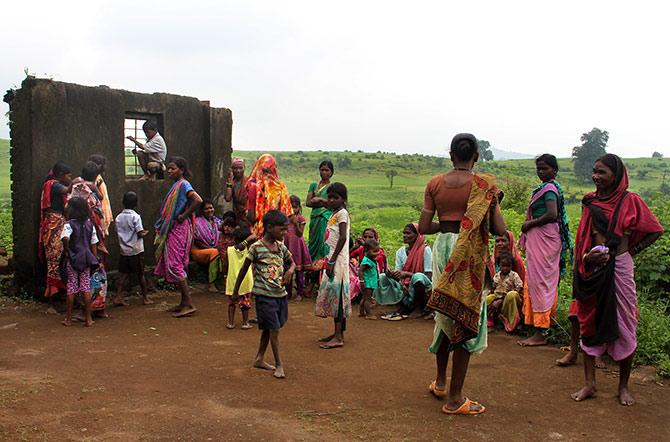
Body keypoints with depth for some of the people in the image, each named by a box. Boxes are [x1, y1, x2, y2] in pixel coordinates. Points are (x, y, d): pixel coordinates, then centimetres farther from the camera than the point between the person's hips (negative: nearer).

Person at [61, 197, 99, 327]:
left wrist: (66, 250, -14)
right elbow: (93, 245, 5)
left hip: (72, 260, -3)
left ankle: (68, 318, 14)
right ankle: (88, 318, 9)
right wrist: (94, 260, 11)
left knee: (71, 288, 6)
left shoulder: (69, 225, -11)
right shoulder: (89, 225, 2)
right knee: (86, 288, 6)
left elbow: (65, 238, -31)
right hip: (86, 260, 3)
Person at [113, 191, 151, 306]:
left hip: (123, 250, 4)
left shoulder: (118, 217, 3)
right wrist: (146, 233, 4)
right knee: (140, 275, 6)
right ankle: (145, 298, 15)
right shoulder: (136, 216, -12)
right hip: (136, 251, -4)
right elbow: (140, 234, -15)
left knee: (124, 274, 8)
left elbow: (117, 233, 8)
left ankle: (118, 297, 1)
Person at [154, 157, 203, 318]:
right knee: (178, 265, 12)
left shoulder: (183, 184, -13)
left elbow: (198, 200, -28)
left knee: (175, 264, -10)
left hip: (179, 229, -10)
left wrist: (184, 216, -20)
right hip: (172, 229, 10)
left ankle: (189, 304, -7)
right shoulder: (176, 185, 15)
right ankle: (183, 302, 19)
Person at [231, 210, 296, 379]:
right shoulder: (256, 248, -12)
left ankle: (259, 359, 29)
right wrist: (236, 290, 4)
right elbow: (244, 269, -3)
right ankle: (279, 365, 4)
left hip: (280, 294, 6)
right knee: (274, 329, -6)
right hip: (264, 295, -6)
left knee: (267, 329, 15)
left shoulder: (281, 247, 6)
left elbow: (292, 262, 22)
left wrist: (290, 270, -2)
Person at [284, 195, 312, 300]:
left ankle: (299, 293, 12)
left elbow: (300, 234, -12)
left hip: (297, 246, -3)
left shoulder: (301, 219, -4)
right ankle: (288, 292, 16)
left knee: (299, 271, 3)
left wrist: (296, 223, -21)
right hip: (287, 245, 3)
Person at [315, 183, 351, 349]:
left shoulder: (342, 213, -10)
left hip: (338, 259, -9)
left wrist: (332, 261, -22)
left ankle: (339, 337, -6)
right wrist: (330, 260, 14)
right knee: (331, 293, 12)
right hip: (333, 258, 9)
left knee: (335, 293, -9)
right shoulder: (334, 213, 17)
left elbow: (343, 238, -20)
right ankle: (338, 333, 20)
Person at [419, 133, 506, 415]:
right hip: (469, 254, -4)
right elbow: (500, 229, -9)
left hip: (442, 247, 4)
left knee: (445, 315, 21)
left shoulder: (435, 184, 1)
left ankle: (440, 382, 35)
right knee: (466, 319, 4)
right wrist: (473, 224, 10)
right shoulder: (484, 185, -8)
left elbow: (423, 227, 0)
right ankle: (454, 398, 10)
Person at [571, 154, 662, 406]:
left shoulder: (630, 201, -4)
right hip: (592, 270, 4)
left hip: (619, 268, -3)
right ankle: (589, 384, 14)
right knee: (589, 323, 6)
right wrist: (588, 257, -8)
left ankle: (623, 386, 17)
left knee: (623, 326, 4)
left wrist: (631, 251, -1)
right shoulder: (590, 202, 6)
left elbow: (655, 231, 3)